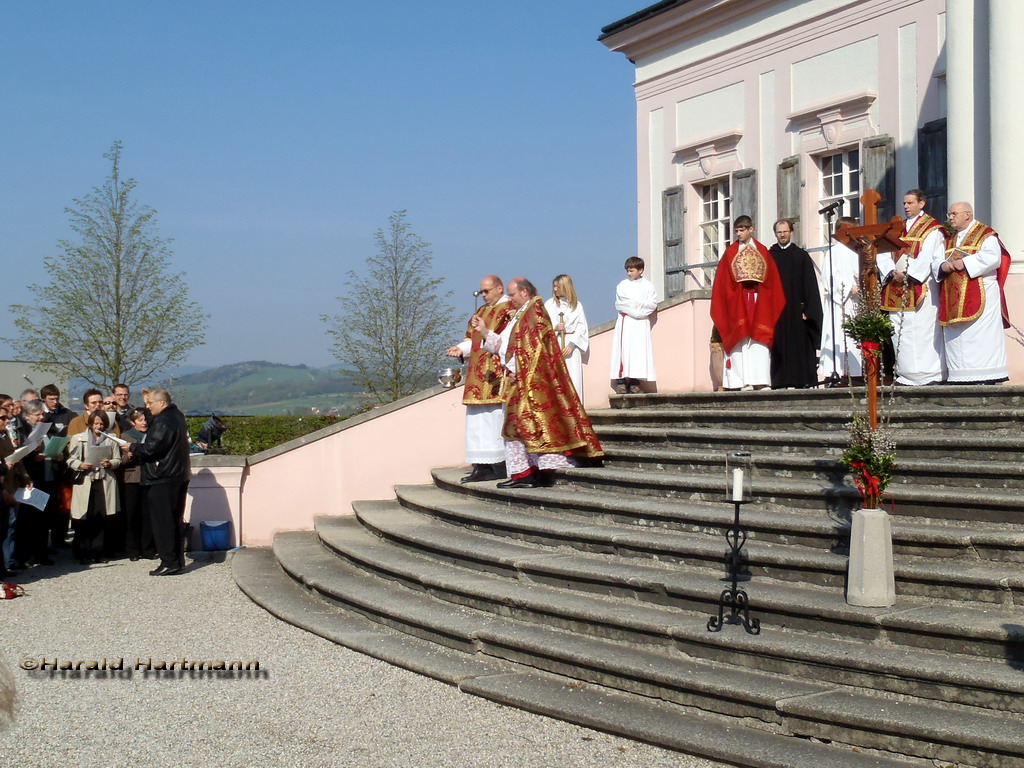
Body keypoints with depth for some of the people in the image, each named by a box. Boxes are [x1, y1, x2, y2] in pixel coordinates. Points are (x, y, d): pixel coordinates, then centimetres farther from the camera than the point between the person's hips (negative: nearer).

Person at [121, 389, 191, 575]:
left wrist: (132, 449, -4)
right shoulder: (177, 416, 15)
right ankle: (178, 560, 17)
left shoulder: (163, 421, -17)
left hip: (162, 479, -10)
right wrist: (136, 452, 11)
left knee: (162, 521, -5)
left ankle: (169, 562, -5)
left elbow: (150, 448, -22)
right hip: (179, 476, 10)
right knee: (174, 521, 13)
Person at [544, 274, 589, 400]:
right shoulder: (549, 304, 8)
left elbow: (582, 327, 3)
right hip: (554, 346, 0)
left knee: (573, 380, -4)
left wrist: (571, 345, -7)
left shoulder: (576, 305, 8)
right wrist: (554, 328, -15)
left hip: (572, 346, 0)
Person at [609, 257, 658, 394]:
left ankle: (635, 383, -5)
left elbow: (653, 304, -1)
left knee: (639, 350, -5)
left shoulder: (648, 286, 9)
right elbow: (619, 304, -4)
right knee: (623, 350, -8)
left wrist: (634, 305, -10)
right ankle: (621, 382, -11)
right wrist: (641, 305, -8)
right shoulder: (622, 285, 8)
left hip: (641, 323, 0)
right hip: (625, 322, 0)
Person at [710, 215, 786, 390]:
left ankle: (760, 380, -9)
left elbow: (773, 280, 9)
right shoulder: (730, 252, 8)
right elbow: (722, 283, 5)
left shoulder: (762, 251, 10)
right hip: (737, 303, -1)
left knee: (760, 338, -6)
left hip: (759, 302, 1)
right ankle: (742, 381, -10)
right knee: (740, 341, -7)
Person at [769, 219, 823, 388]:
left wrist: (807, 309, -7)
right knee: (779, 346, -2)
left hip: (796, 309, -1)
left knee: (800, 345, -3)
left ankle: (803, 381, -2)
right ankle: (780, 382, -2)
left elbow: (810, 285, 3)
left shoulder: (801, 256, 8)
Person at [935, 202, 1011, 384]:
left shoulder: (986, 235, 2)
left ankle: (985, 377, -12)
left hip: (980, 296, -7)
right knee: (956, 339, 1)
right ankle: (961, 377, 2)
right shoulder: (950, 240, 23)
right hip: (954, 298, 7)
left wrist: (964, 263, -17)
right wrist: (943, 266, -6)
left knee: (979, 335, -12)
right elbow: (935, 263, 17)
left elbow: (992, 258, -15)